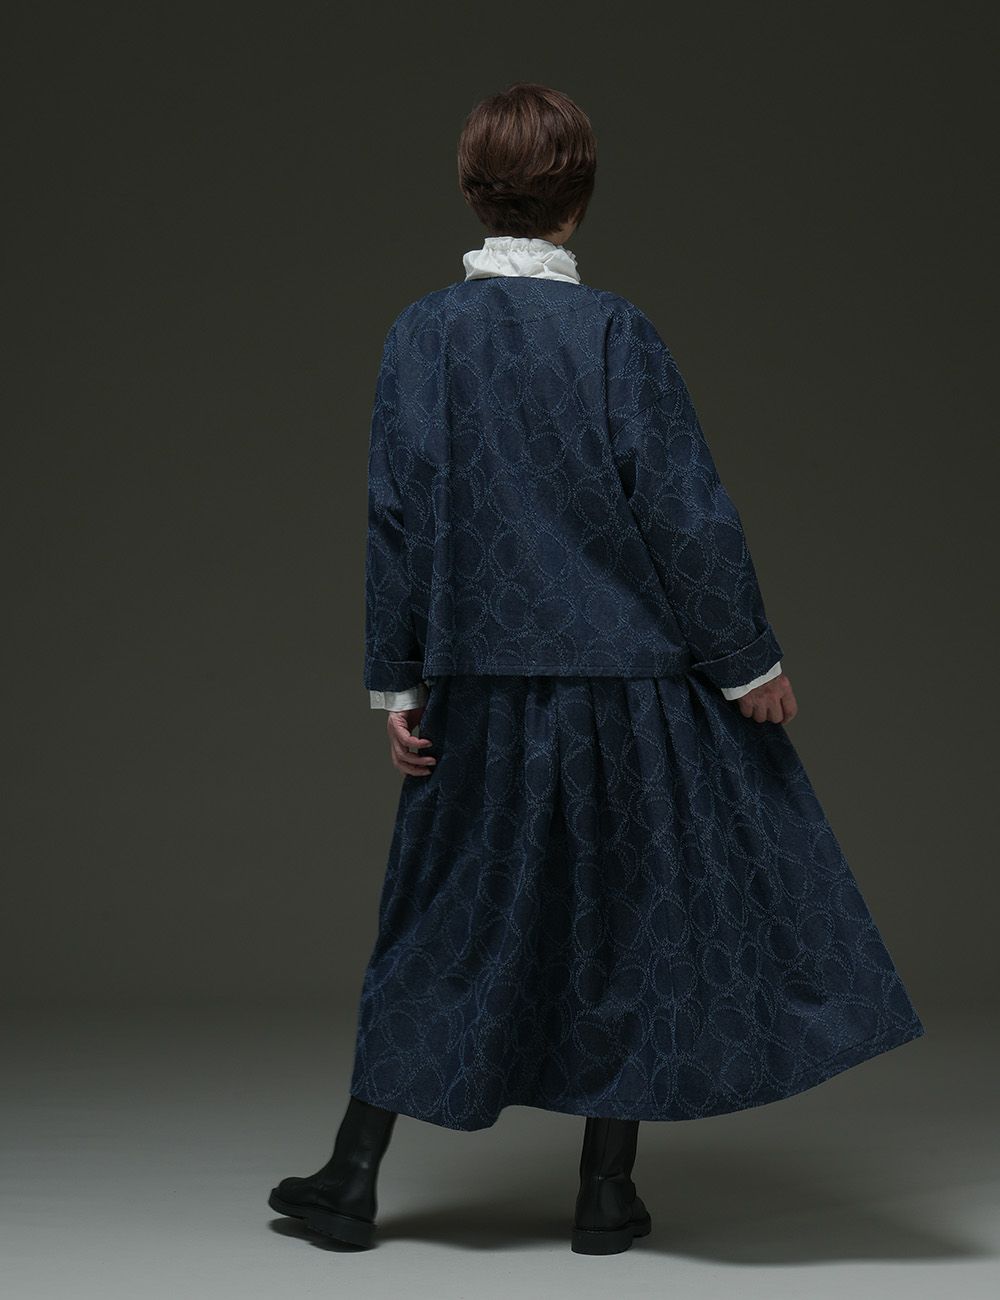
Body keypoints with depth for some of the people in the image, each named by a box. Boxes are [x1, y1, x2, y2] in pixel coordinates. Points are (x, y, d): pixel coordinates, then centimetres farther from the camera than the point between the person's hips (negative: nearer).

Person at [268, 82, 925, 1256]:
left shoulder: (423, 334, -2)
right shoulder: (615, 332, -9)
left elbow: (396, 515, -2)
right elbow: (685, 510, -9)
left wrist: (396, 683, 4)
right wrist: (749, 661, -1)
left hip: (481, 684, 3)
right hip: (627, 678, -2)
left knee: (443, 916, 14)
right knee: (626, 912, 10)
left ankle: (353, 1179, 18)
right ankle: (606, 1196, 16)